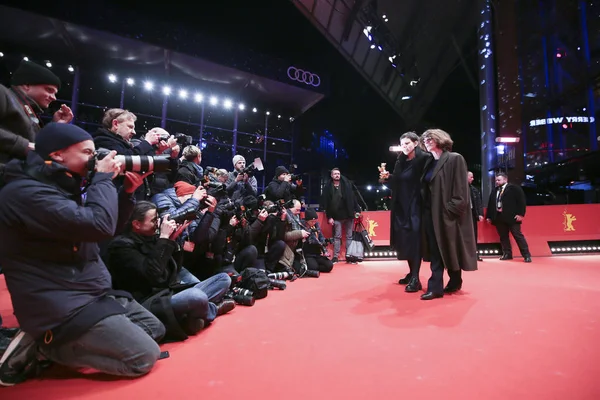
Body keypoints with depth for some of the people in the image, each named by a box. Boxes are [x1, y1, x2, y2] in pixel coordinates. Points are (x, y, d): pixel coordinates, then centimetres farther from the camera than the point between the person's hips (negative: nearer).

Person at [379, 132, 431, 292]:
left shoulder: (424, 158, -7)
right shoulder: (401, 161, 12)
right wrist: (388, 177, -1)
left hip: (416, 206, -7)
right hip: (402, 207, 7)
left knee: (415, 239, -8)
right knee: (405, 240, 11)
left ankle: (415, 279, -2)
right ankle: (412, 273, 25)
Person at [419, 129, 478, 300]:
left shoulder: (455, 159, -6)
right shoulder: (430, 163, 15)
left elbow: (460, 190, -12)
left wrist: (452, 209, -17)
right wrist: (425, 208, 6)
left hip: (447, 212, -6)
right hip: (431, 212, 6)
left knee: (451, 249, 6)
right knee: (435, 251, 6)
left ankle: (455, 281, 21)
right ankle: (435, 287, 13)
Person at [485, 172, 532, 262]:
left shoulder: (514, 188, -1)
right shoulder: (494, 191, 16)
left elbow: (521, 201, -7)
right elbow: (490, 203, 17)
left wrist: (520, 214, -14)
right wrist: (489, 216, 13)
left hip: (512, 217, -6)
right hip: (499, 217, 6)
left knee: (518, 236, -2)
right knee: (503, 237, 9)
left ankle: (526, 255, 4)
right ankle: (507, 254, 18)